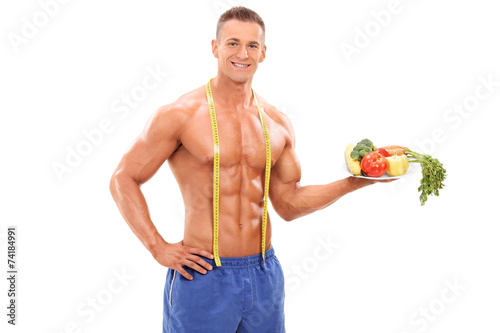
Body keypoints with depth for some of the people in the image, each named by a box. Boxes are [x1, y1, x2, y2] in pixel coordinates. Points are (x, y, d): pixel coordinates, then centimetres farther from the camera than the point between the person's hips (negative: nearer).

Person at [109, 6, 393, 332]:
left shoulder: (278, 124, 6)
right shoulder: (180, 115, -8)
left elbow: (288, 203, 11)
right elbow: (123, 180, -4)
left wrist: (353, 182, 1)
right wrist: (158, 248, -10)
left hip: (265, 275, 5)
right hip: (203, 276, -4)